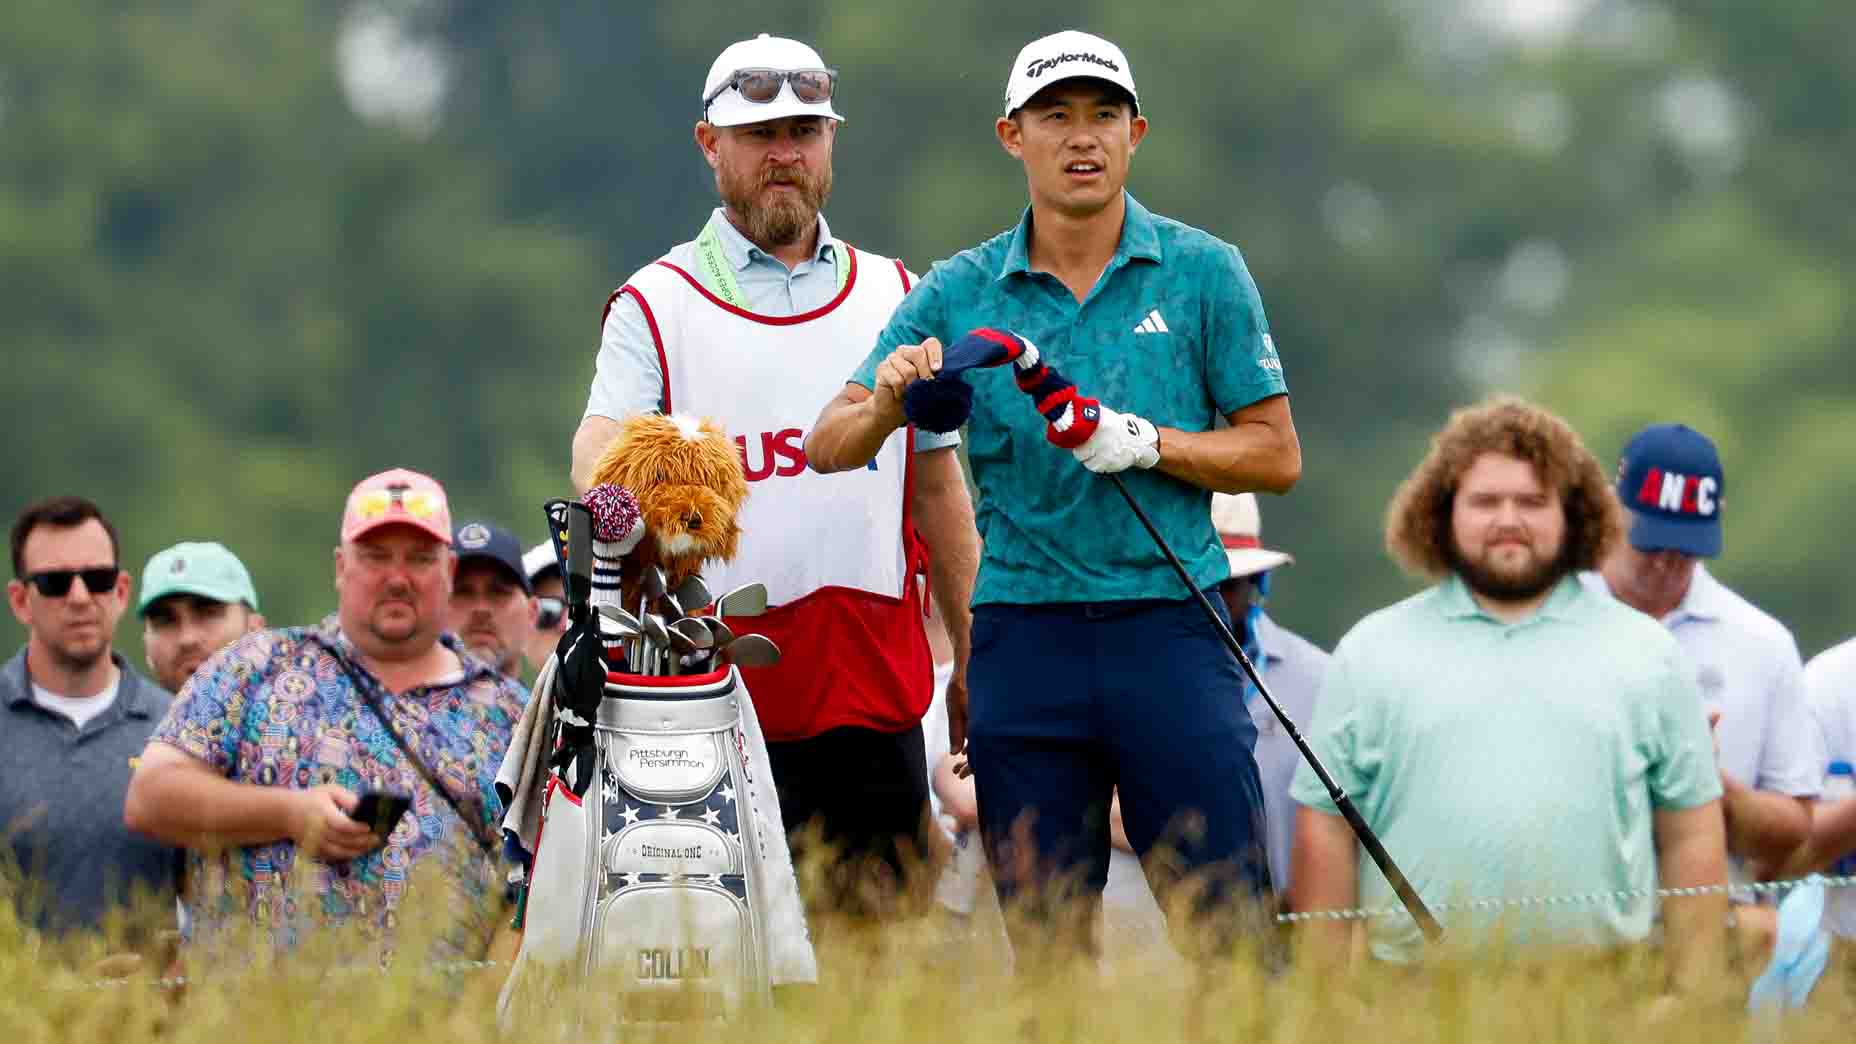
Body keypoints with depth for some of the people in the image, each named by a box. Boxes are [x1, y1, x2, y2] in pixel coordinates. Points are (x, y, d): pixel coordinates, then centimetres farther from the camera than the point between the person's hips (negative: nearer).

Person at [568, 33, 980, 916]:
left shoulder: (895, 298, 17)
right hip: (720, 690, -4)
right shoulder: (657, 304, 6)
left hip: (877, 689, 4)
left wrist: (973, 654, 15)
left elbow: (937, 485, 19)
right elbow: (601, 444, -8)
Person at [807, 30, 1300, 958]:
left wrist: (1147, 444, -11)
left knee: (1226, 921, -8)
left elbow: (1275, 455, 5)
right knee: (1047, 944, 3)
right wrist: (886, 402, -16)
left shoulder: (1203, 272, 4)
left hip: (1170, 628, -2)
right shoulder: (960, 292, 8)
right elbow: (830, 448, 6)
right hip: (1024, 630, 2)